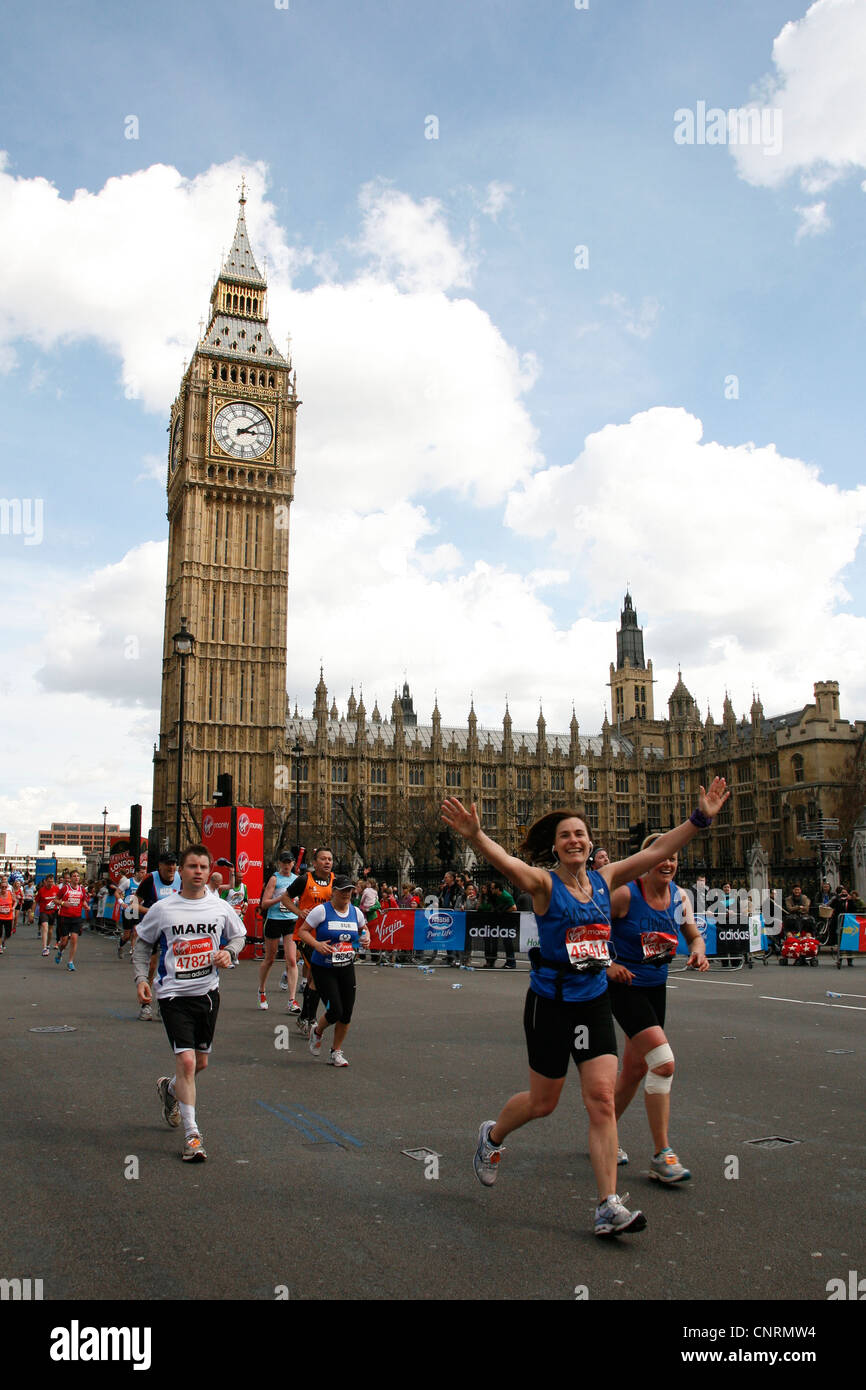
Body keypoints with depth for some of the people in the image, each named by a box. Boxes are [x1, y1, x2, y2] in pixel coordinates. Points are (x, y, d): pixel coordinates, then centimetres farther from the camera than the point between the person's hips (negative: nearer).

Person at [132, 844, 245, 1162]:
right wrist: (141, 977, -5)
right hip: (174, 994, -3)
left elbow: (239, 935, 14)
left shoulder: (220, 907, -1)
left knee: (201, 1062, 15)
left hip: (208, 991, 4)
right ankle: (192, 1135, -2)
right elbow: (143, 943, 7)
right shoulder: (161, 909, -6)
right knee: (186, 1061, -13)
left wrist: (229, 952, -6)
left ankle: (169, 1089, 48)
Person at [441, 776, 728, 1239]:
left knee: (602, 1098, -3)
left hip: (595, 1001, 4)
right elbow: (503, 860, -32)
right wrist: (474, 835, -52)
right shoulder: (544, 883, -12)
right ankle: (492, 1135, 41)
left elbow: (659, 850, 3)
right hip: (551, 1002, -4)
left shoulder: (605, 879, 3)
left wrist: (700, 818, -5)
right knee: (543, 1102, 11)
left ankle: (609, 1208, 4)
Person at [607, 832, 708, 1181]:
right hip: (625, 985, -7)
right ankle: (661, 1156, -8)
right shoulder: (625, 894, -18)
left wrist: (698, 952, -8)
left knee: (636, 1069, 15)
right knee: (664, 1061, -18)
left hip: (656, 986, 7)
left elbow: (694, 935, 14)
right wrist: (606, 964, -18)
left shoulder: (679, 897, 0)